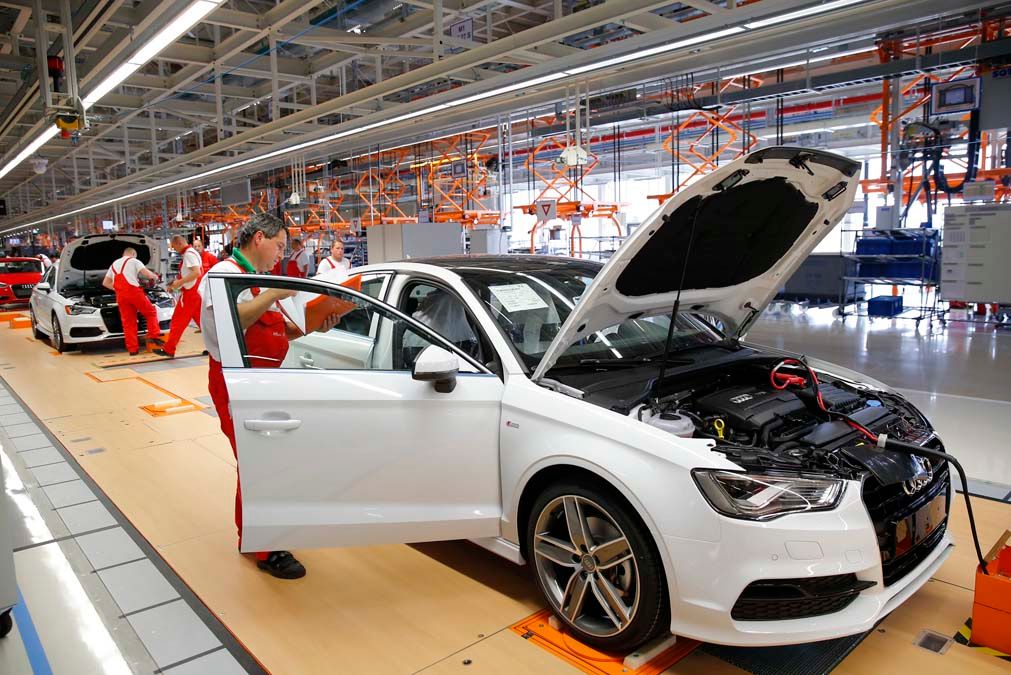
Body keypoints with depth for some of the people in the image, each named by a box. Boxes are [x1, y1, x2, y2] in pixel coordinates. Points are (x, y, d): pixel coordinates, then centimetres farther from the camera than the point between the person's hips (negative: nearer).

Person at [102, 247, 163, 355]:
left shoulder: (113, 265, 27)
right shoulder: (134, 261, 7)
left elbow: (105, 283, 29)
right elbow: (147, 274, -5)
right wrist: (155, 277, 16)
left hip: (120, 296, 5)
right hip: (134, 291, -5)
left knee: (128, 322, 5)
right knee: (151, 312, 10)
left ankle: (132, 348, 3)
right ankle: (154, 336, -5)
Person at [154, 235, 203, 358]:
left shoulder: (189, 254, -13)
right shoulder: (191, 253, 18)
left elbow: (197, 272, -25)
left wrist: (179, 282, -20)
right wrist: (176, 284, 15)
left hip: (190, 293, -10)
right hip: (196, 293, 10)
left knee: (178, 321, -3)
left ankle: (168, 350, 2)